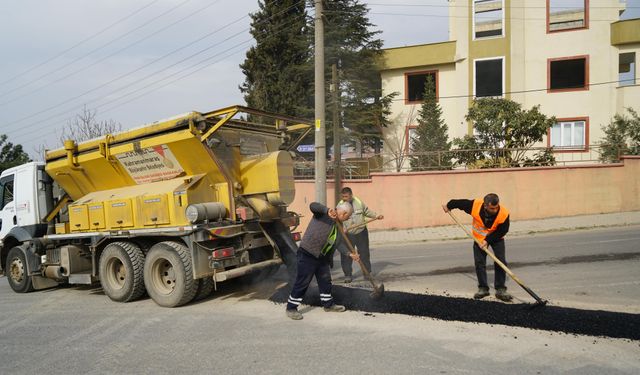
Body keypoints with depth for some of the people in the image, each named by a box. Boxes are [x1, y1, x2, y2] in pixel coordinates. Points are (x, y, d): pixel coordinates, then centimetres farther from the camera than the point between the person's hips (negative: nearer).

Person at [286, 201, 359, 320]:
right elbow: (313, 205, -30)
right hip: (307, 254, -9)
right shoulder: (322, 213, -11)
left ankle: (328, 304, 33)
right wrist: (328, 211, -38)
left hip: (321, 256, 9)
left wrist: (350, 254, 10)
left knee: (325, 280, 16)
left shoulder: (337, 225, 13)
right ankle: (291, 308, 9)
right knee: (302, 282, -3)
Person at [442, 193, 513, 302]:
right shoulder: (475, 205, -32)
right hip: (479, 237, 1)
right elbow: (460, 203, -13)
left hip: (496, 237, -1)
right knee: (479, 263, 0)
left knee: (501, 261, -11)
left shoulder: (504, 214, -33)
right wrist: (449, 206, 4)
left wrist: (488, 240, -26)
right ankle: (483, 288, 14)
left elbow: (502, 231, -20)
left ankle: (500, 289, -1)